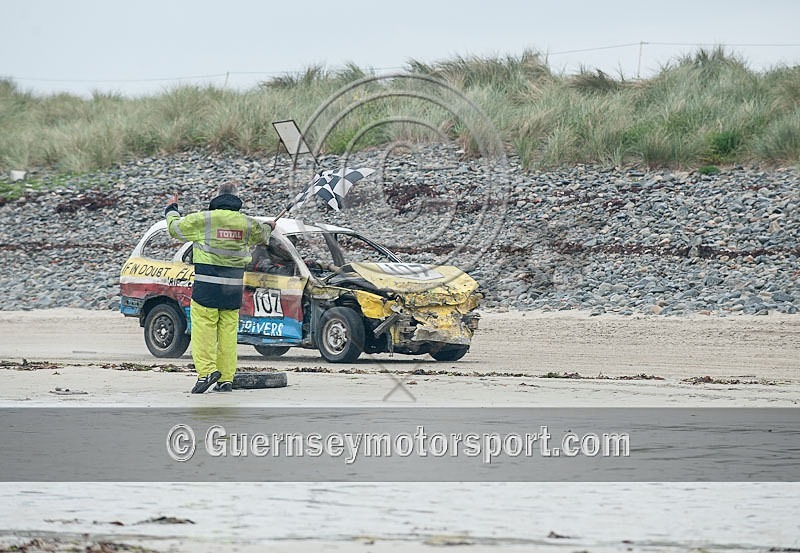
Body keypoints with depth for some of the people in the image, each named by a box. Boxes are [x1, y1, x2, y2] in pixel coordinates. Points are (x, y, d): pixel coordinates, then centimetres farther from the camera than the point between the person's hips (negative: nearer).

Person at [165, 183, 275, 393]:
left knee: (203, 329, -4)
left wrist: (171, 209, 28)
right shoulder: (246, 223, 8)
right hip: (233, 289, 4)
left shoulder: (203, 219, -4)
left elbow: (175, 227, 7)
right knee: (228, 331, 7)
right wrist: (269, 227, 55)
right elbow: (261, 234, 31)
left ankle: (207, 370, -18)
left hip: (207, 288, -4)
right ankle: (226, 378, 7)